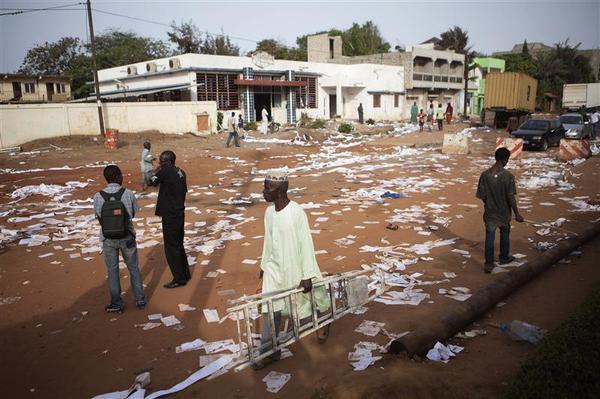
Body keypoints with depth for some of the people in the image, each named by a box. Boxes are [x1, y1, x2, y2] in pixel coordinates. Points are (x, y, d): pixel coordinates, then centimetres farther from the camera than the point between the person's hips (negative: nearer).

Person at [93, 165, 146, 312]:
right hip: (127, 237, 0)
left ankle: (116, 304, 24)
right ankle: (140, 300, 27)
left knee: (112, 271, 14)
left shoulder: (98, 197, -12)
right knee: (133, 268, 17)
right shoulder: (128, 194, -14)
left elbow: (98, 216, -1)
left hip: (108, 239, 0)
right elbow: (134, 212, -1)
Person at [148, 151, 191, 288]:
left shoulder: (166, 171, -17)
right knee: (179, 245, 19)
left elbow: (152, 182, -10)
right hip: (179, 213, 9)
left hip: (170, 215, -9)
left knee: (171, 248, 0)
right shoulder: (181, 172, 7)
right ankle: (185, 274, 29)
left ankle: (179, 279, 7)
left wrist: (158, 170, 2)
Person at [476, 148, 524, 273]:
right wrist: (517, 214, -7)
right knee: (505, 234, 23)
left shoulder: (485, 175, -12)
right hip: (504, 212, -1)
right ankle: (504, 258, 39)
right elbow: (511, 198, -17)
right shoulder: (508, 176, -19)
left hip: (490, 212, 1)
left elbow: (482, 196, -5)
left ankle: (489, 264, 11)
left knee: (489, 238, 9)